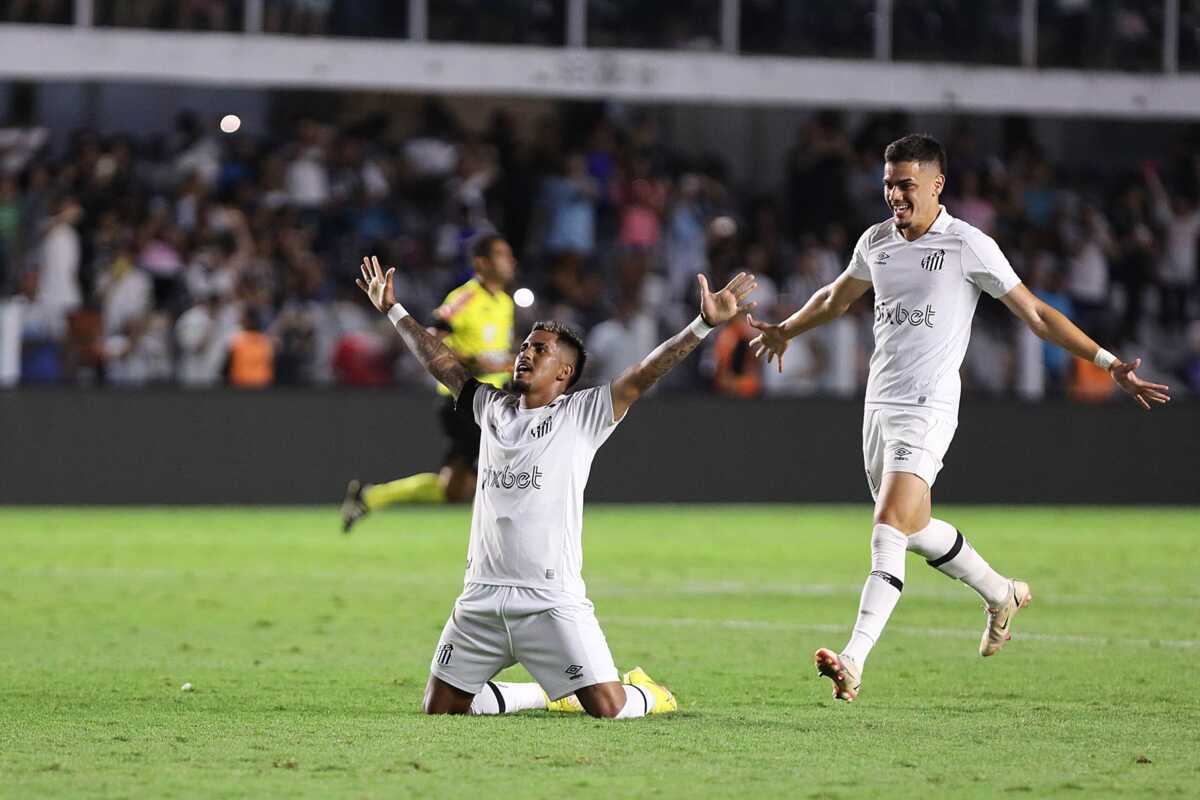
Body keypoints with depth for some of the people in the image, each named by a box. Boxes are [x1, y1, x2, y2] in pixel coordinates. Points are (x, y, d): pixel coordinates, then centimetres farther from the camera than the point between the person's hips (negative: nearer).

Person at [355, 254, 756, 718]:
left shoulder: (583, 414, 1)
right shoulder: (493, 409, 15)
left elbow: (642, 375, -9)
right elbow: (440, 362, 27)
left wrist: (704, 325, -20)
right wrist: (393, 310, 31)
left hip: (553, 601, -5)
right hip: (482, 596, 5)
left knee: (609, 709, -12)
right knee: (439, 710, 6)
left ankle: (646, 693, 26)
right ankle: (545, 694, 29)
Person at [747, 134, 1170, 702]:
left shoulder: (969, 246, -8)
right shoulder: (876, 241, 10)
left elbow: (1033, 312, -4)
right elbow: (836, 298, 31)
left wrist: (1107, 362, -9)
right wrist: (786, 330, 46)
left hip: (928, 408, -7)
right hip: (880, 402, 7)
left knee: (889, 527, -19)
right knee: (915, 529, 15)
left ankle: (854, 661, -27)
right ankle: (1002, 594, 40)